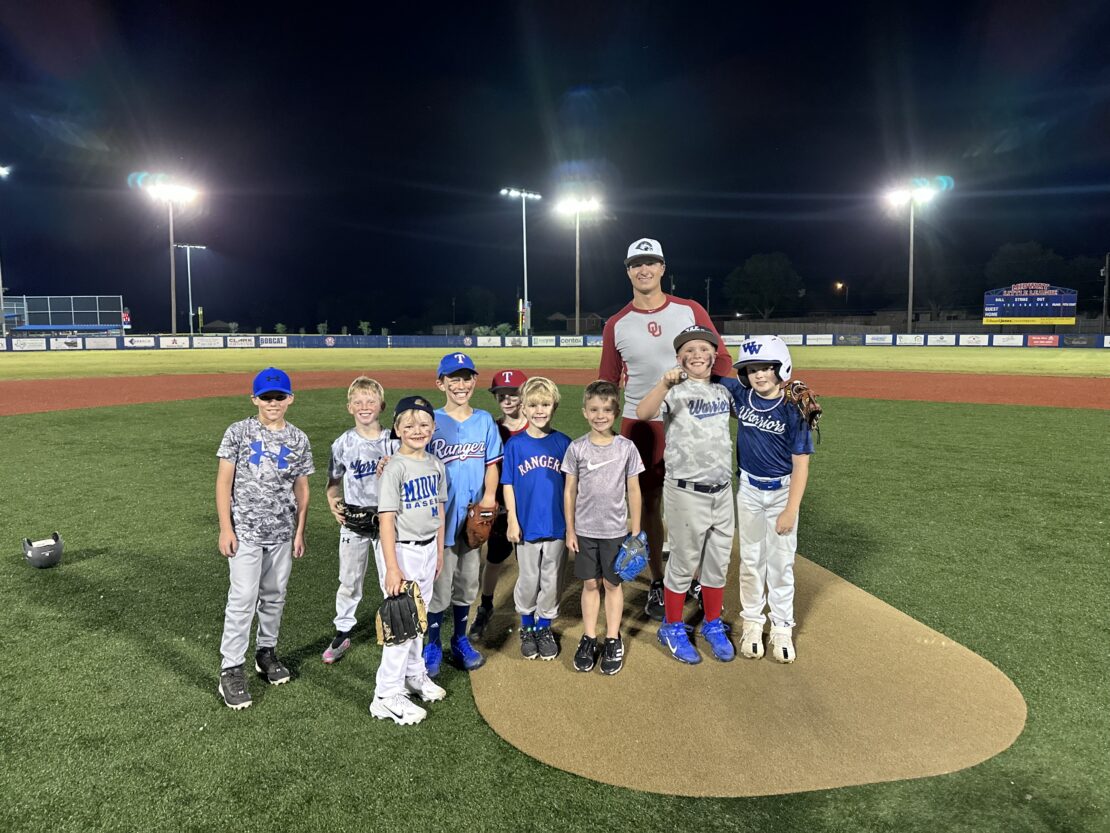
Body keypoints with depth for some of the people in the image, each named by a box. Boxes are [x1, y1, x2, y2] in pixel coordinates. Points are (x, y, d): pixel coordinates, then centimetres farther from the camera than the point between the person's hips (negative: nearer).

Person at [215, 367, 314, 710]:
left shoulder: (298, 439, 4)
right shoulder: (238, 432, -4)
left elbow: (301, 489, 9)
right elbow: (223, 482, -4)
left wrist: (299, 531, 7)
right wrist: (225, 528, -9)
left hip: (282, 532, 3)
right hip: (245, 530, -3)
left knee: (274, 596, 13)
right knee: (243, 598, -6)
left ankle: (266, 652, 32)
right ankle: (231, 669, 5)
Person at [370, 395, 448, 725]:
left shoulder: (435, 465, 6)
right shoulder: (395, 469, -16)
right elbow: (387, 520, -19)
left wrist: (439, 550, 15)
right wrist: (392, 568, -23)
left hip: (427, 549, 7)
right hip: (401, 550, -7)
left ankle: (414, 675, 38)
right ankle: (387, 695, 6)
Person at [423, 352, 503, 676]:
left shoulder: (484, 420, 3)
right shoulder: (432, 421, -6)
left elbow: (491, 465, 4)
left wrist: (489, 498, -8)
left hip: (473, 516, 4)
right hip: (441, 515, -3)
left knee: (467, 582, 15)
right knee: (438, 583, 3)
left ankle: (461, 641, 32)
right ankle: (432, 646, 20)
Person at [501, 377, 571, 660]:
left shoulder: (563, 443, -1)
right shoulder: (515, 444, -4)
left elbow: (570, 485, 3)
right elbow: (508, 485, -1)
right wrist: (512, 521, -6)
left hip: (557, 525, 1)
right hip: (527, 525, -1)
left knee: (552, 580, 12)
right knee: (529, 580, 11)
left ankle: (545, 627, 31)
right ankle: (527, 628, 31)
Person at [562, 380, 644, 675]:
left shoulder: (626, 448, -6)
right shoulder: (576, 448, -5)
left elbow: (633, 491, 0)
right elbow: (570, 491, 1)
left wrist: (636, 531, 2)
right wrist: (570, 530, 1)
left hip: (615, 530, 0)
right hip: (585, 530, 1)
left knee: (612, 584, 10)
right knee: (590, 583, 11)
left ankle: (613, 640, 23)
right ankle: (589, 639, 24)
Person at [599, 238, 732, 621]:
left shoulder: (690, 311, 1)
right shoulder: (616, 325, 5)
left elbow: (721, 360, 1)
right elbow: (607, 384, 8)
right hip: (639, 426, 1)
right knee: (649, 503, 9)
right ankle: (657, 583, 24)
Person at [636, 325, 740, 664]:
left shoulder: (724, 390, 6)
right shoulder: (676, 391, -12)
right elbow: (643, 413, -29)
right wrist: (665, 383, -46)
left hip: (722, 491, 6)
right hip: (687, 493, -6)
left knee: (718, 564, 17)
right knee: (683, 563, 8)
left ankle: (713, 626, 36)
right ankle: (673, 629, 27)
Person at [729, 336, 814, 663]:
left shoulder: (792, 409, -15)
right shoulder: (740, 397, -6)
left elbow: (800, 463, -13)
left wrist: (791, 510, -15)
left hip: (782, 492, -2)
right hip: (749, 490, 3)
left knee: (781, 562, 8)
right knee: (751, 560, 13)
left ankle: (782, 628, 22)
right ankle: (752, 622, 27)